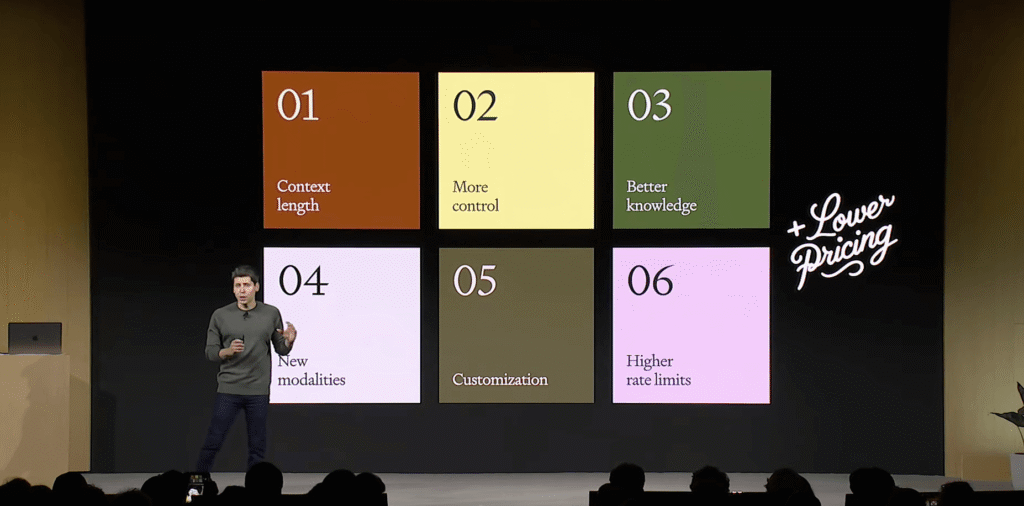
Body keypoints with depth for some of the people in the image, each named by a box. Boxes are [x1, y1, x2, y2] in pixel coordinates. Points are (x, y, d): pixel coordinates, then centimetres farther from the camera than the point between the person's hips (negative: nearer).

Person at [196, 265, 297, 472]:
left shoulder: (271, 314, 3)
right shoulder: (220, 316, 1)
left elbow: (281, 350, 9)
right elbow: (210, 352, 4)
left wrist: (290, 341, -13)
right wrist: (228, 351, -16)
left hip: (259, 391, 1)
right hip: (228, 390, -1)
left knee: (258, 447, 4)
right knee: (213, 442, -1)